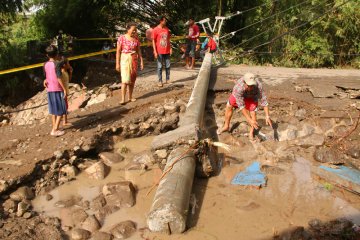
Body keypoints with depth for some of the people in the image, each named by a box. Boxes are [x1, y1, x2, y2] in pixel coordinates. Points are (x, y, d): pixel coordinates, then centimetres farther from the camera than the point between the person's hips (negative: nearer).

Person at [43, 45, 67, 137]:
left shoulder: (45, 65, 5)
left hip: (50, 90, 6)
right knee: (61, 111, 1)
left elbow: (46, 77, 11)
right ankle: (55, 130, -4)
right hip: (58, 89, -6)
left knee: (54, 111, 14)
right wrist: (64, 89, -13)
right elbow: (59, 78, -17)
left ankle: (54, 128, 19)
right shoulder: (57, 63, -13)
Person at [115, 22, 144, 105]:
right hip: (125, 60, -5)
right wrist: (117, 63, -9)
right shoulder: (122, 38, -7)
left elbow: (139, 51, 10)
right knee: (125, 79, -12)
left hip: (134, 60, 5)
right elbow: (118, 51, -6)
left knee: (133, 79, 7)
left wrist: (141, 61, 5)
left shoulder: (136, 39, 6)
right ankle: (123, 99, -10)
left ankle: (130, 97, 19)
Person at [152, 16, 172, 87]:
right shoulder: (156, 29, -7)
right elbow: (153, 41, -5)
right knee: (160, 66, 1)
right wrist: (155, 51, -11)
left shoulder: (167, 29, 8)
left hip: (167, 51, 5)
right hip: (159, 51, -4)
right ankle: (160, 81, 8)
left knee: (168, 66, 8)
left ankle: (167, 79, 19)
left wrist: (170, 48, 8)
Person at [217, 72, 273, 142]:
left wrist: (267, 116, -40)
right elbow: (241, 106, -39)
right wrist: (249, 120, -41)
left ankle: (251, 133, 2)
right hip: (239, 94, 0)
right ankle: (226, 126, 31)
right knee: (229, 106, 9)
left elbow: (264, 100, -35)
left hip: (252, 96, 0)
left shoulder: (258, 86, -43)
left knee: (253, 112, -13)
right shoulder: (238, 88, -45)